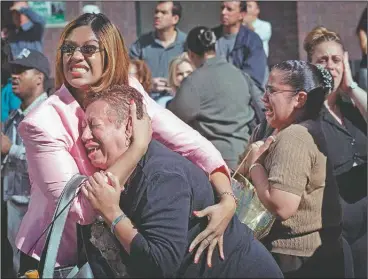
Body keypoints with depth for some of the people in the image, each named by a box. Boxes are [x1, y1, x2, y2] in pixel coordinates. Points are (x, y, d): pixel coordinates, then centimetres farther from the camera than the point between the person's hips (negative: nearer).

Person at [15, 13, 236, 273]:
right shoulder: (43, 122, -24)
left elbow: (191, 142, -12)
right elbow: (80, 208, -29)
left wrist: (228, 201, -27)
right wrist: (138, 145, -30)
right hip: (54, 261, -5)